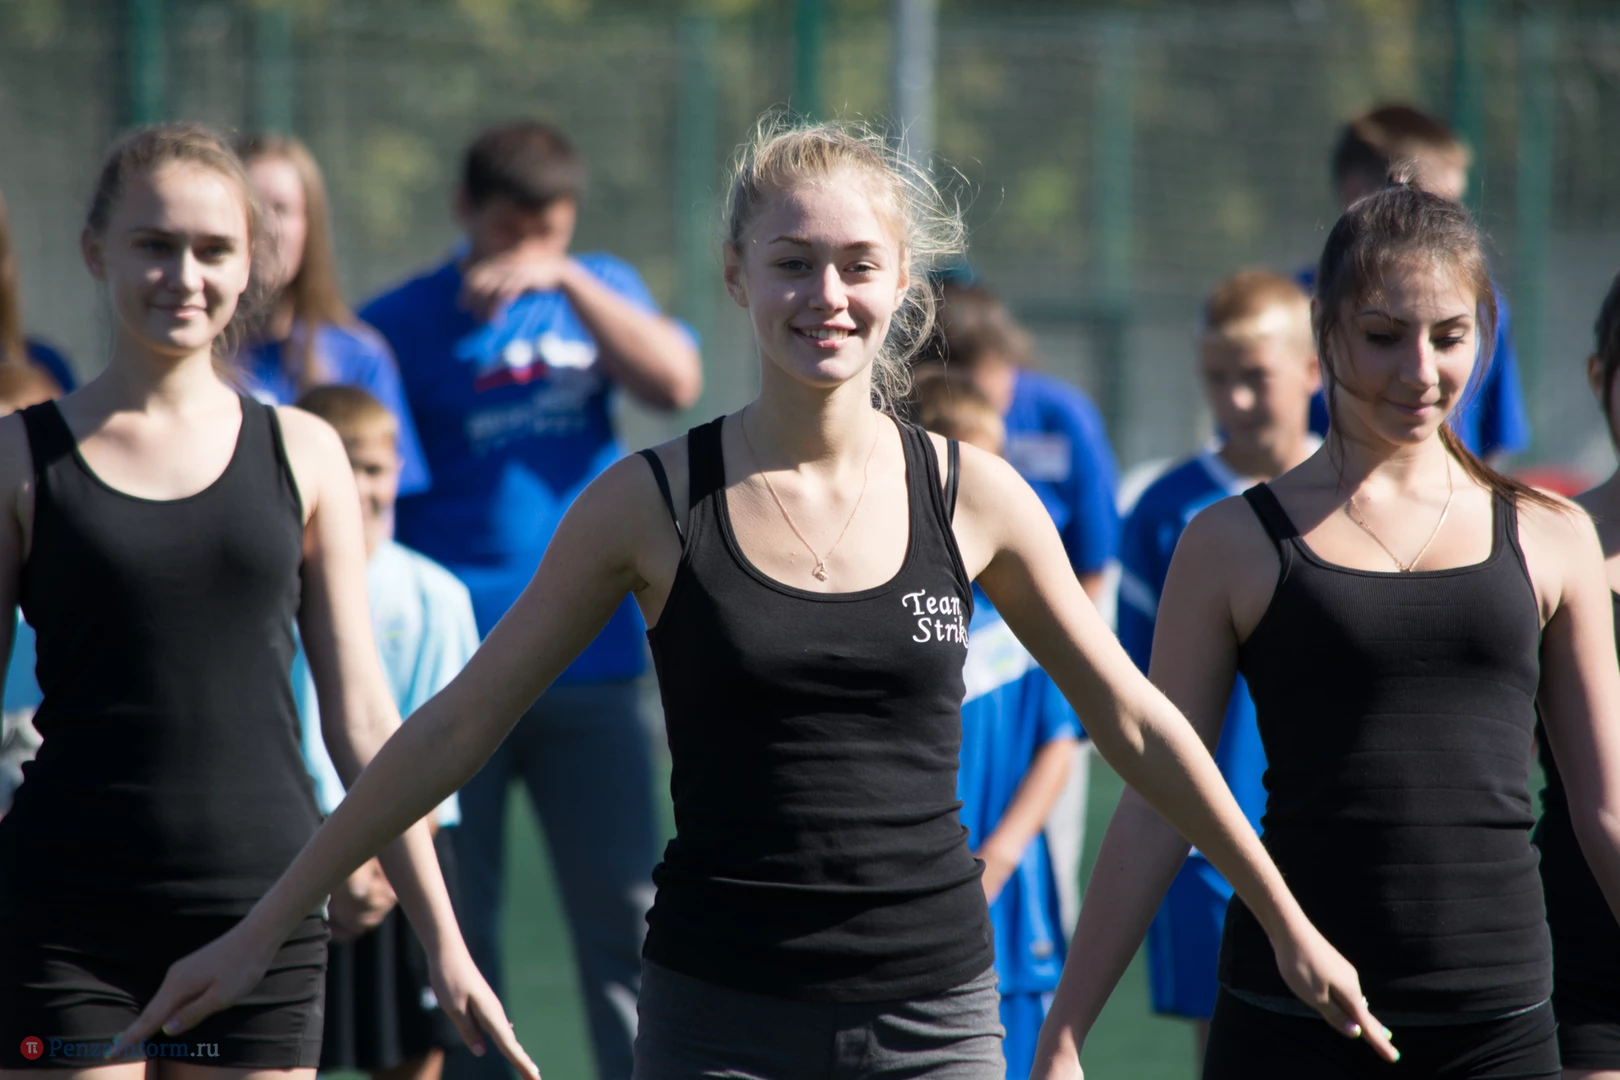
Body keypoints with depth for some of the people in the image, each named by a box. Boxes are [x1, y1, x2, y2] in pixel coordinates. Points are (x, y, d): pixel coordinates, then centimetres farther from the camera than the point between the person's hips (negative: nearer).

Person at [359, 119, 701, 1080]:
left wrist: (563, 279, -17)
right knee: (452, 926, 3)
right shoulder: (401, 324, 1)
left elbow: (677, 383, -8)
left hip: (593, 665, 2)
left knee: (625, 911, 0)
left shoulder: (599, 291, 10)